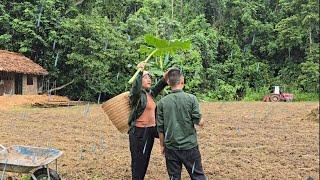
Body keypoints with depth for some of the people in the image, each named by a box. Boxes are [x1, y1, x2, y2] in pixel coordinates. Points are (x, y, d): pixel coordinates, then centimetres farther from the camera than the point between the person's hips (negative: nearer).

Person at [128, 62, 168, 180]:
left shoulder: (150, 93, 10)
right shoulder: (137, 94, -11)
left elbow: (158, 87, 26)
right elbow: (136, 88, -34)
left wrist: (165, 78, 9)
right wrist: (140, 72, -39)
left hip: (150, 130, 8)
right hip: (139, 132, -8)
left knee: (146, 159, 17)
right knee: (138, 161, -1)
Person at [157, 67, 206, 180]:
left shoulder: (162, 102, -3)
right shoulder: (191, 99, -9)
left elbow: (160, 128, 0)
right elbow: (198, 122, -8)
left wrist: (162, 145, 12)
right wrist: (201, 122, 15)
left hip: (170, 147, 2)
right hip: (189, 146, -2)